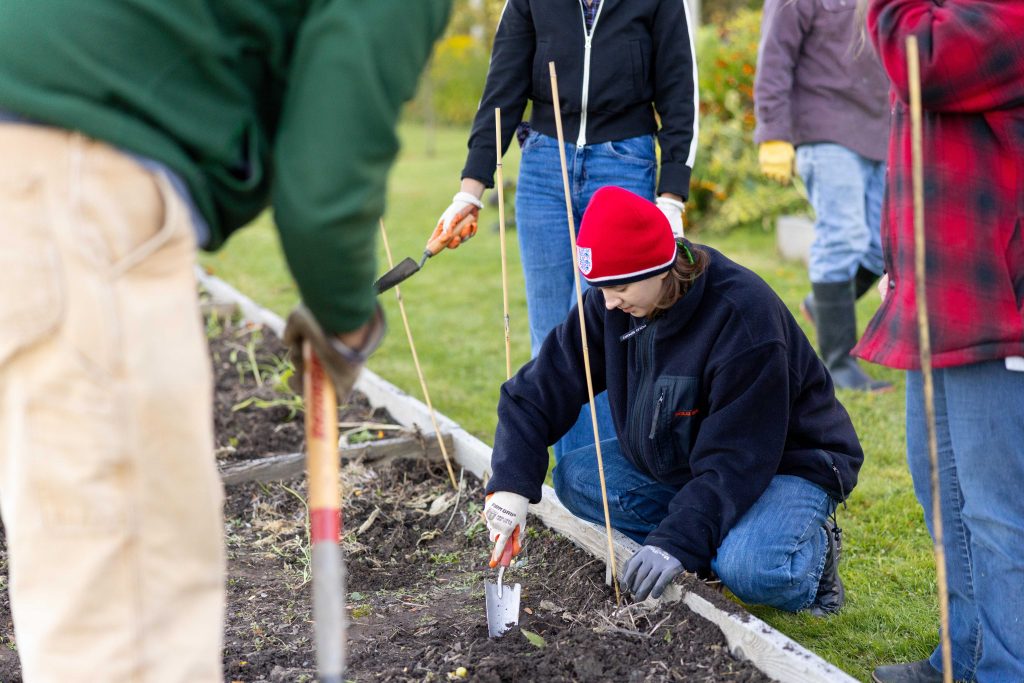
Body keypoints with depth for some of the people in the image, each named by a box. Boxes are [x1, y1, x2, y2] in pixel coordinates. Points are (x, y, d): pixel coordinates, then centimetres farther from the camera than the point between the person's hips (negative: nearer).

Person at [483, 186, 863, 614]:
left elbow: (736, 459, -31)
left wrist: (675, 542, -38)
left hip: (788, 463, -7)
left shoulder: (743, 315, -31)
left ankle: (811, 547, 2)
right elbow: (542, 387, -9)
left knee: (746, 570, -35)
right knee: (574, 478, -9)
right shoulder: (611, 306, -12)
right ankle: (734, 544, -4)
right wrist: (511, 482, -22)